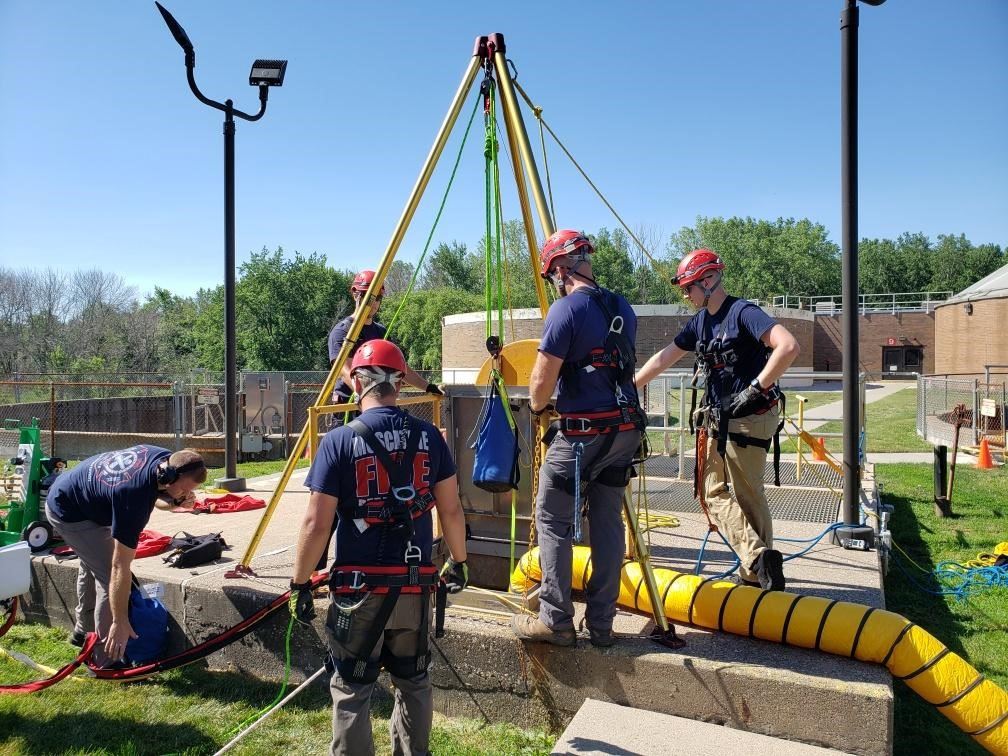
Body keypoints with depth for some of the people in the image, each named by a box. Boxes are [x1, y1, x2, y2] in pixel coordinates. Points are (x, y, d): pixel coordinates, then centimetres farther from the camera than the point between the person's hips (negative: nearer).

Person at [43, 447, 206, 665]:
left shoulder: (165, 458, -20)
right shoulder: (133, 495, -40)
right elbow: (120, 567, -36)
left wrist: (173, 502, -21)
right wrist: (120, 622, -30)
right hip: (68, 514, -10)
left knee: (92, 568, 27)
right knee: (109, 578, -15)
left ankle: (81, 631, 49)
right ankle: (106, 663, -6)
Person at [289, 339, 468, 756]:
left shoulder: (340, 440, -10)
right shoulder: (429, 436, -1)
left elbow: (316, 523, -11)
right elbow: (451, 509, 3)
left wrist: (300, 584, 1)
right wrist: (458, 561, 17)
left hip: (358, 586, -3)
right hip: (415, 584, 3)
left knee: (352, 690, 12)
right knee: (413, 681, 21)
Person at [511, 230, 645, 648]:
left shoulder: (566, 309, -12)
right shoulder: (623, 308, 10)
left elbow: (542, 382, -13)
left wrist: (536, 406, 9)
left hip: (583, 432, -7)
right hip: (626, 428, 7)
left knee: (553, 521, 5)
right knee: (608, 523, 12)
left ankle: (555, 621, 10)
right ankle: (601, 624, 19)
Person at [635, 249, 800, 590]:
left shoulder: (743, 312, -15)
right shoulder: (700, 321, 11)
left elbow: (789, 346, -28)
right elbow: (664, 358, 16)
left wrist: (756, 387, -22)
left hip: (749, 418, -9)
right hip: (719, 418, 9)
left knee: (747, 496, -5)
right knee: (716, 492, 9)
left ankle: (757, 562, 0)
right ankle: (758, 561, 11)